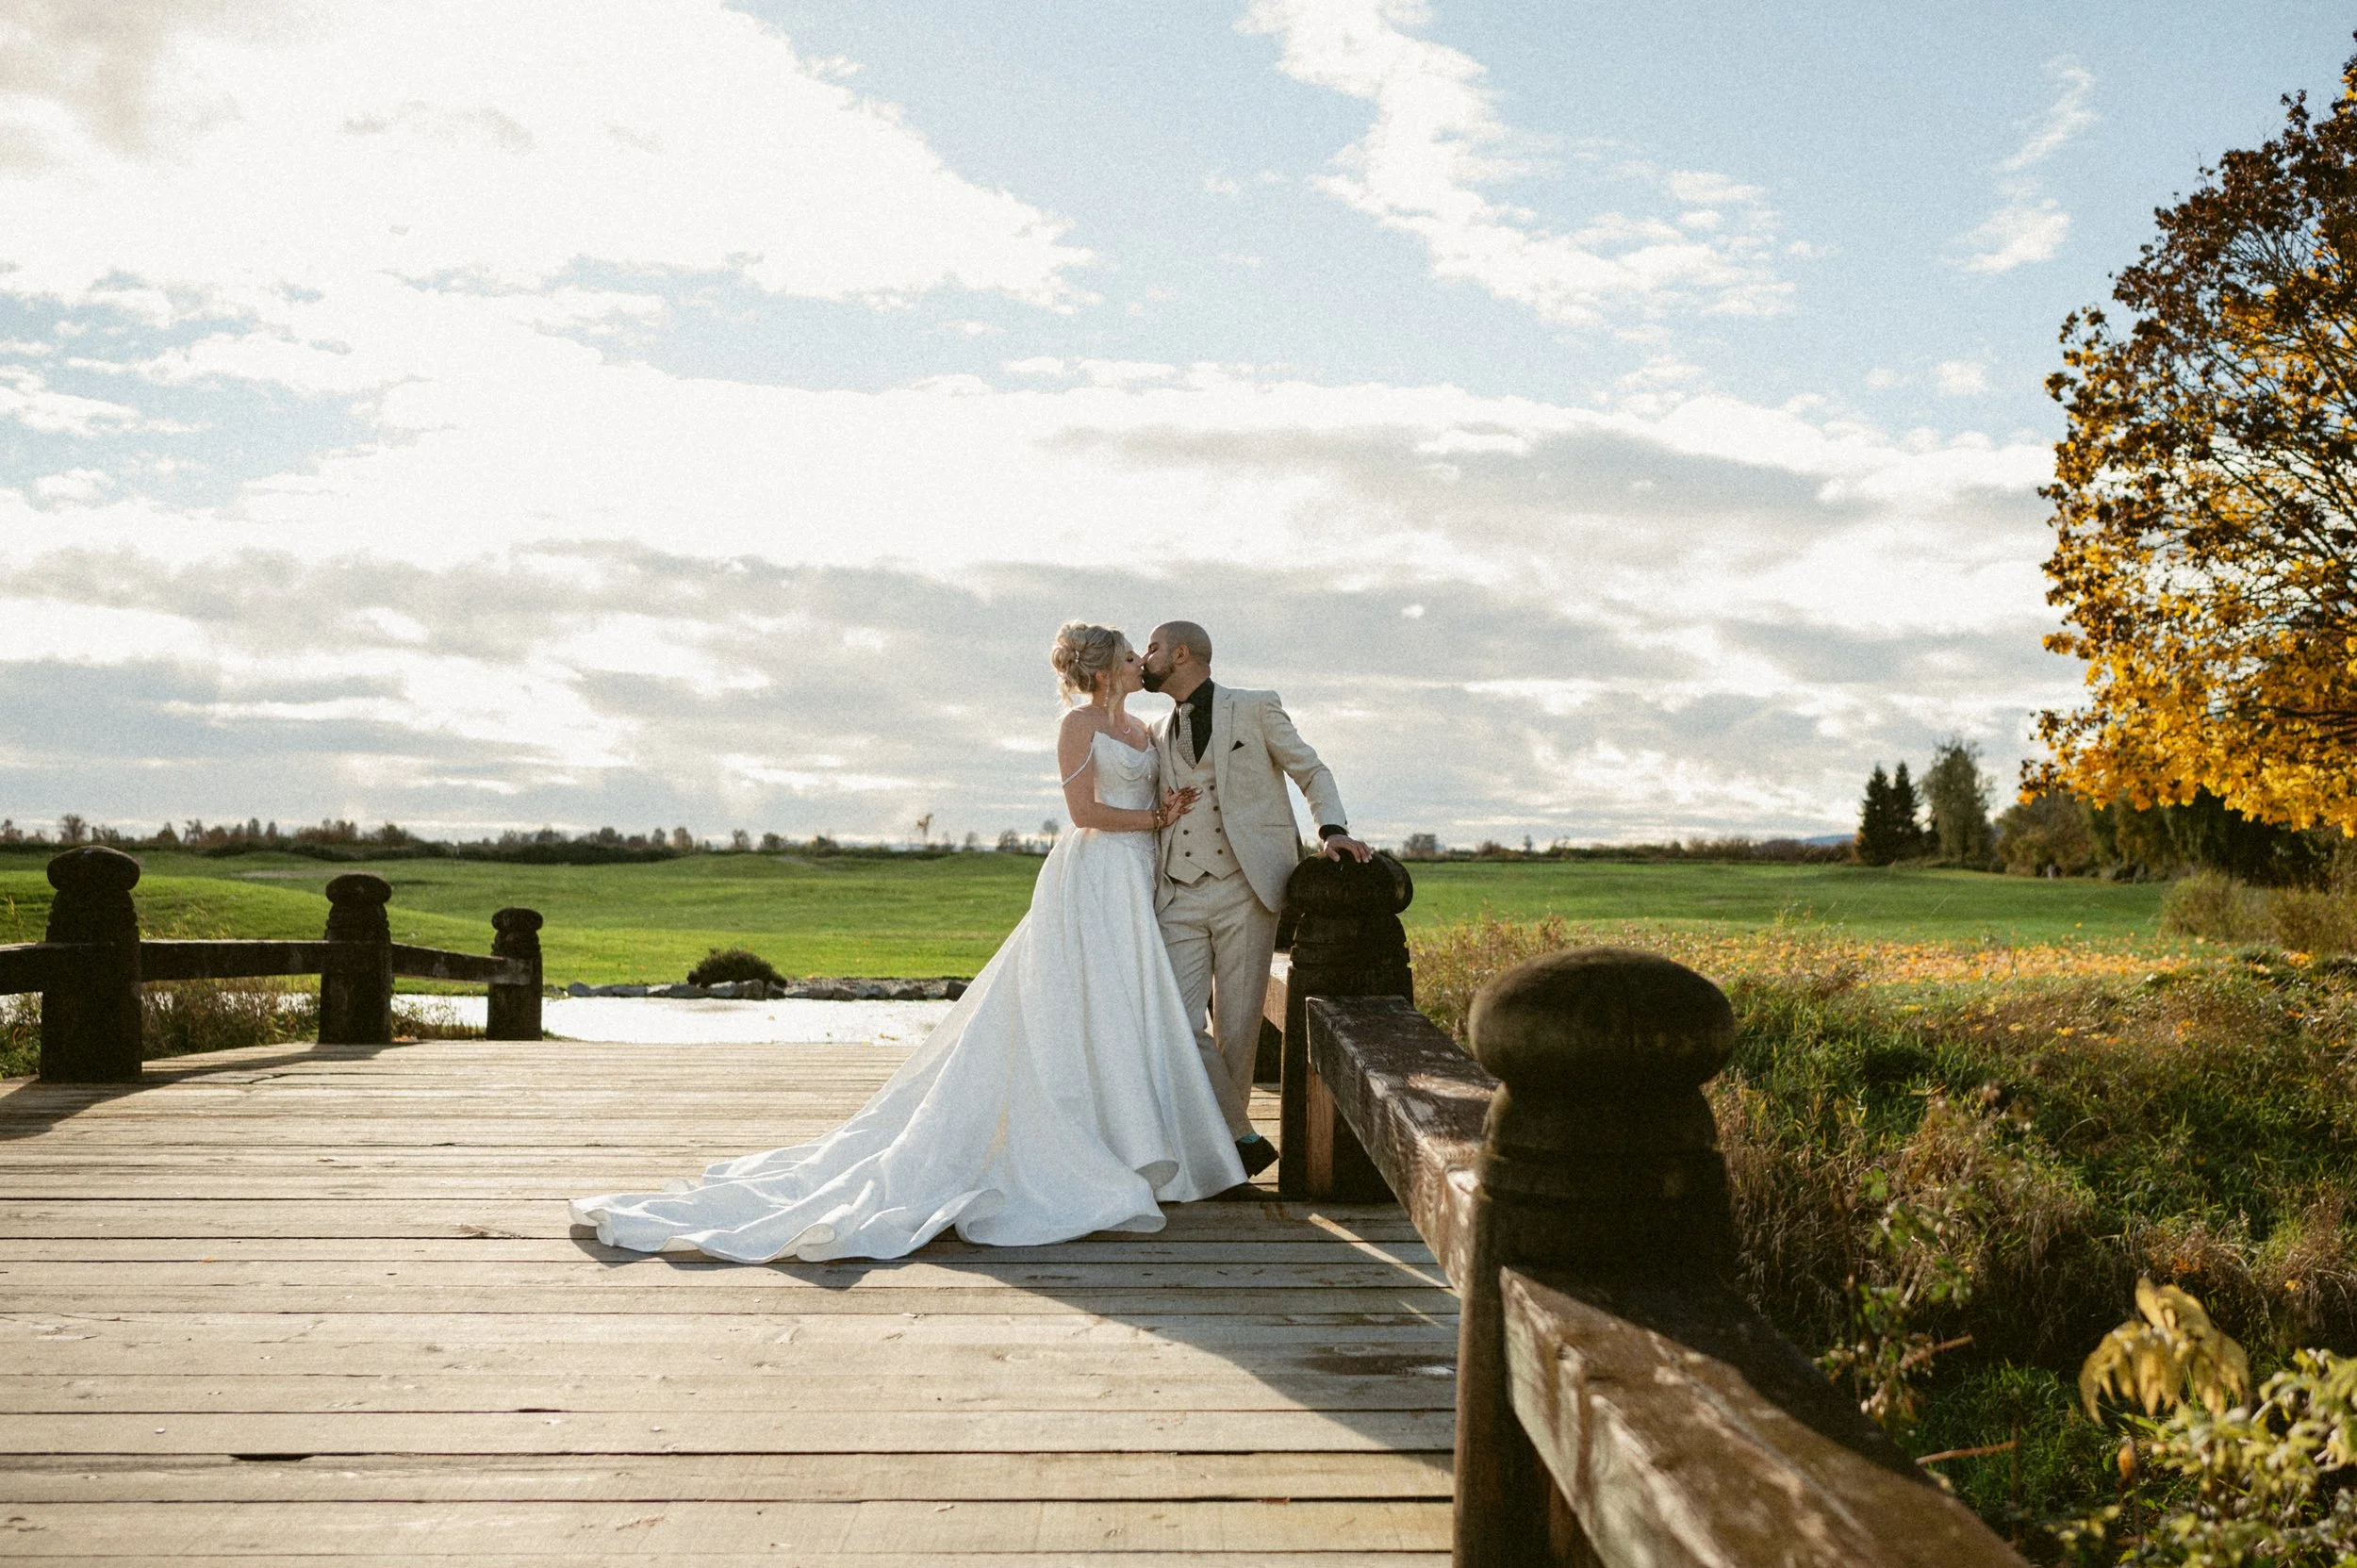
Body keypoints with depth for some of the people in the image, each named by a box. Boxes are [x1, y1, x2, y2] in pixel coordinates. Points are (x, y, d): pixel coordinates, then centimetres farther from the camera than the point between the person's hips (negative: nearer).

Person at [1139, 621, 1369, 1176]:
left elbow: (1314, 773, 7)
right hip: (1179, 899, 4)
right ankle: (1243, 1139, 2)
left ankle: (1228, 1136, 17)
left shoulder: (1255, 709, 5)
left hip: (1244, 892, -4)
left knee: (1236, 1029, -2)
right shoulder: (1159, 734, 19)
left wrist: (1331, 829, -11)